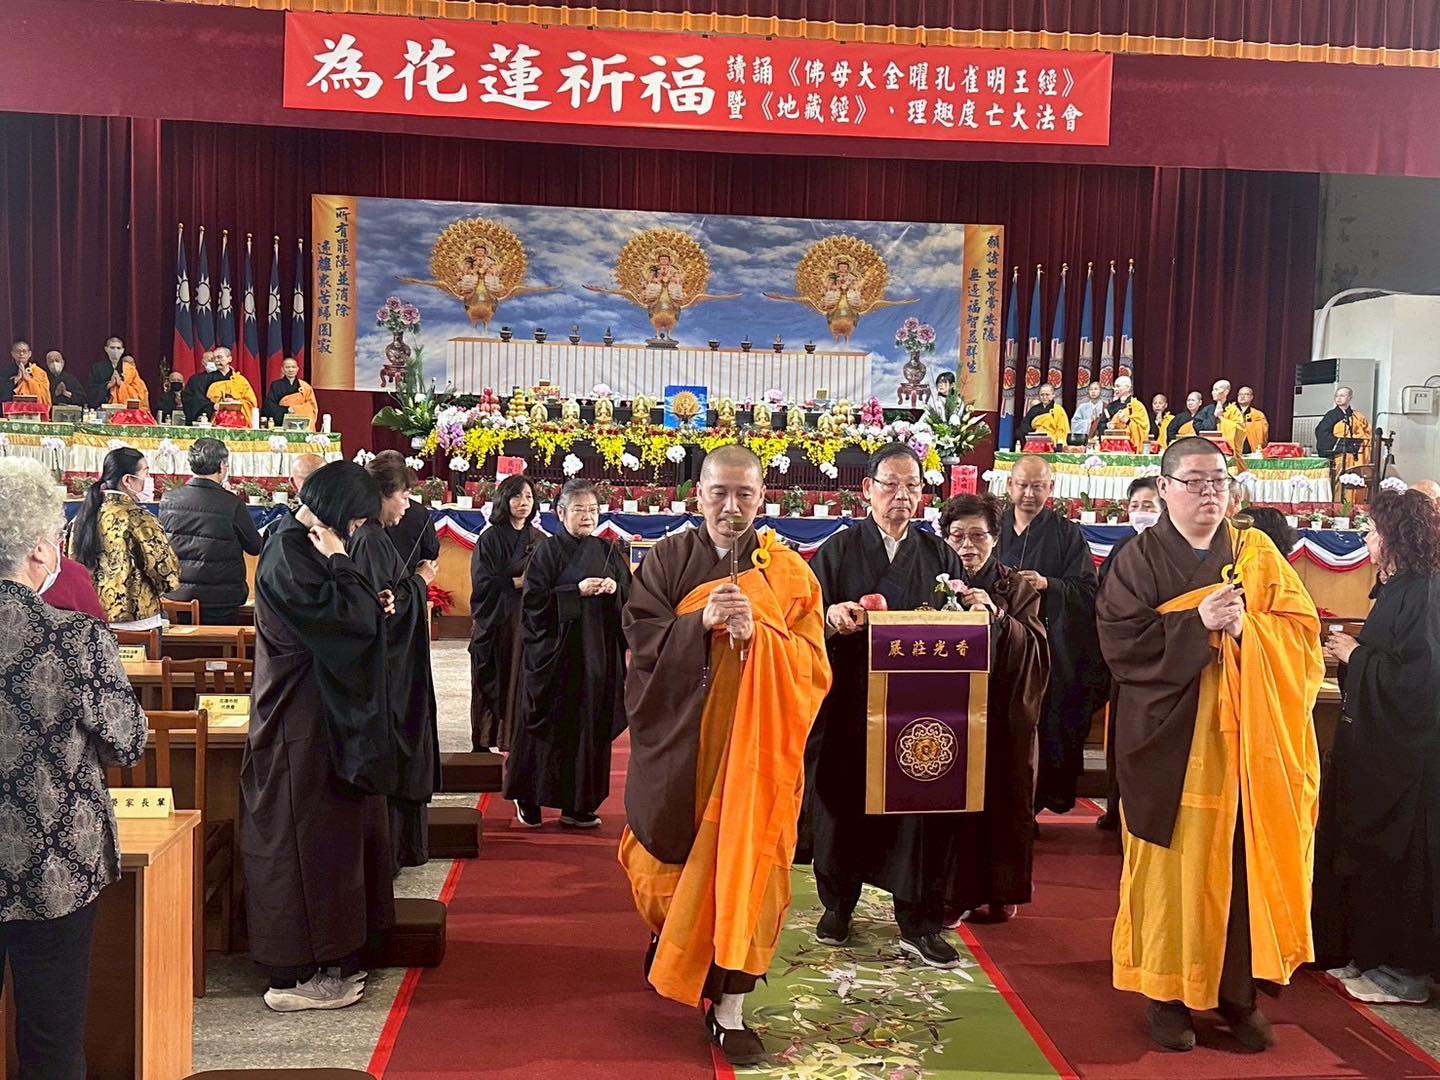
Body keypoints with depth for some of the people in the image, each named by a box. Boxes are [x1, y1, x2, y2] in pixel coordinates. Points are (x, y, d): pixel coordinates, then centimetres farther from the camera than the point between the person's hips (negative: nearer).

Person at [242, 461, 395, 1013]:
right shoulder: (289, 553, -19)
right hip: (301, 724, -10)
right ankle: (295, 976, 9)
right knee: (307, 839, -2)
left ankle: (321, 960, 26)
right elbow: (349, 617, -23)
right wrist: (338, 559, -14)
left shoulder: (300, 543, 11)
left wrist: (372, 607, 3)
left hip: (317, 719, 10)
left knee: (327, 836, 15)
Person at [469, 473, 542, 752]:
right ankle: (484, 742, 8)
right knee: (495, 684, 0)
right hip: (497, 624, -3)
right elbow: (482, 583, -10)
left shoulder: (540, 540, 10)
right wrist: (519, 582, -12)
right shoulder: (490, 539, -2)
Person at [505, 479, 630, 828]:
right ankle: (529, 799, 14)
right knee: (551, 726, 0)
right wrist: (577, 591, -17)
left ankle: (579, 805, 13)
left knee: (591, 727, 5)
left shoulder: (608, 552, 10)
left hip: (598, 654, 4)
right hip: (556, 653, -4)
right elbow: (534, 600, -10)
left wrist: (616, 588, -10)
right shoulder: (547, 551, -2)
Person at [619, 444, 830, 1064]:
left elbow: (810, 664, -3)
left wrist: (759, 635, -21)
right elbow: (641, 636, -7)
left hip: (755, 743, 0)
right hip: (679, 738, 1)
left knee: (744, 862, -2)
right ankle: (668, 935, 47)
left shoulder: (789, 573, 1)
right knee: (671, 851, 14)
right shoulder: (668, 559, 1)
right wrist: (702, 622, -23)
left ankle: (729, 1009, 8)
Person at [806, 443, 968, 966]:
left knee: (920, 805, 1)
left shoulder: (938, 555, 9)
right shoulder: (838, 551, 2)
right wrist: (831, 617, -22)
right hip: (849, 703, -1)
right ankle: (838, 903, 29)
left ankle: (919, 923, 14)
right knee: (843, 803, 8)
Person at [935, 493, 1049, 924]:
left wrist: (997, 617, -19)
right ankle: (952, 892, 5)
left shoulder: (1017, 588, 7)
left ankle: (997, 892, 14)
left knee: (1000, 799, 0)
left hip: (1003, 714, 0)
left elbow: (1035, 650, -6)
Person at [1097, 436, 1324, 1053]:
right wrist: (1199, 624, -20)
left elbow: (1302, 630, 2)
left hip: (1248, 740, 3)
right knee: (1174, 863, 1)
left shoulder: (1258, 554, 9)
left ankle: (1240, 990, 19)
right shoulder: (1139, 560, -1)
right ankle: (1167, 992, 13)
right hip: (1172, 740, -3)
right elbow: (1123, 642, -11)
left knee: (1244, 861, 5)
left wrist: (1245, 627, -17)